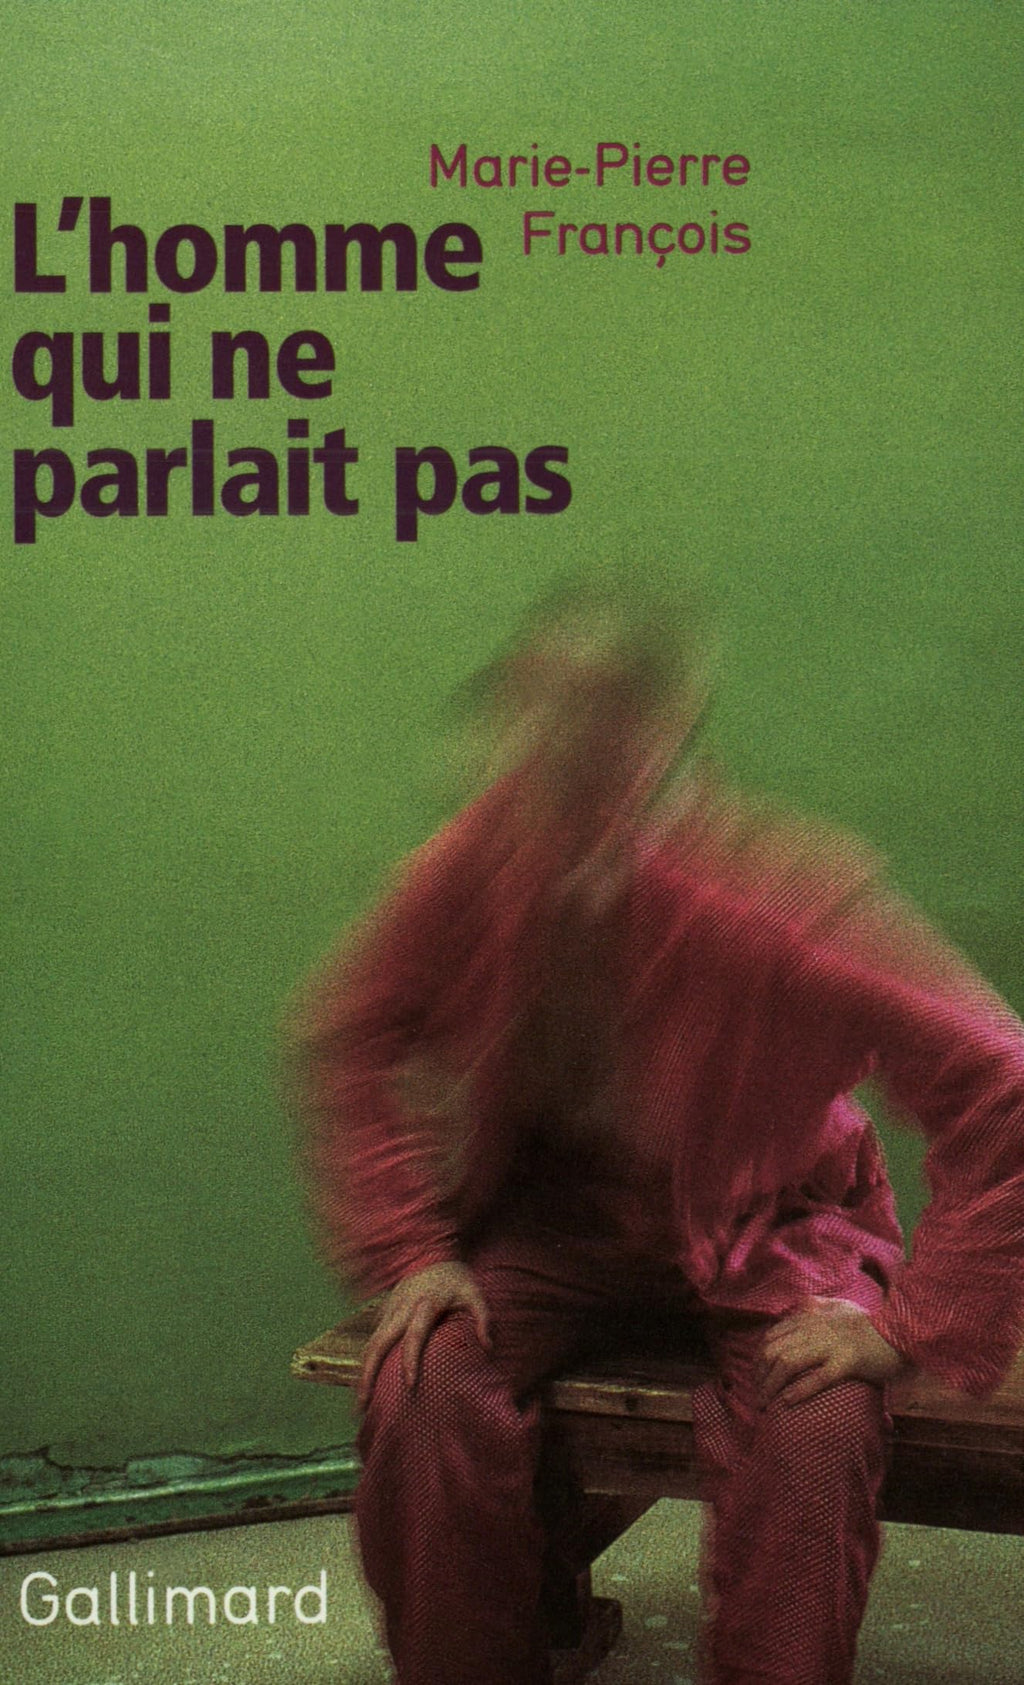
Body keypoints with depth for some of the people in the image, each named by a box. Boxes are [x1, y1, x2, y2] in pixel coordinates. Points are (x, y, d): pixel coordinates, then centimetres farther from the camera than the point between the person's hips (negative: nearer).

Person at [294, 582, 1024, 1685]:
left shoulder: (782, 902, -29)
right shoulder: (474, 867, -17)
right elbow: (353, 1040, 0)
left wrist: (909, 1323, -24)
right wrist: (410, 1253, -9)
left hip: (761, 1222, -2)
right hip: (554, 1206, 3)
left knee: (818, 1426, -30)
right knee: (422, 1387, -23)